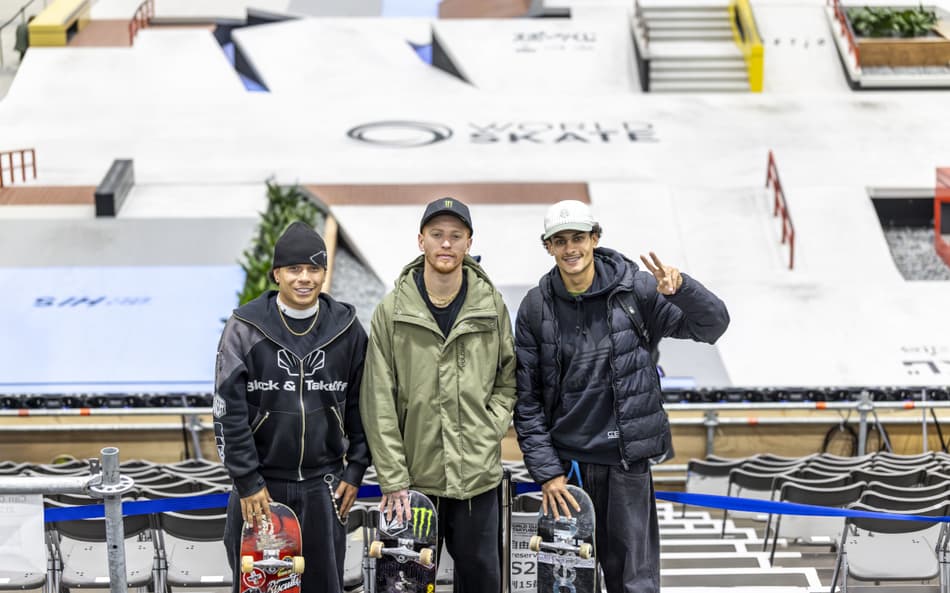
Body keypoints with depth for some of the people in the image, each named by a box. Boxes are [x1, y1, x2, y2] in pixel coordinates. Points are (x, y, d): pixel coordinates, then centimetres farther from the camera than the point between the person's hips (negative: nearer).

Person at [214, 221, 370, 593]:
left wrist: (355, 471, 4)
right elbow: (230, 412, -7)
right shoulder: (245, 329, -7)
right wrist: (247, 483, -10)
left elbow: (361, 405, 8)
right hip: (260, 485, -1)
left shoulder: (347, 330, 0)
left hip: (322, 487, 2)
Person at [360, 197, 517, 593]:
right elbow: (378, 402, -5)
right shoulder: (393, 310, -5)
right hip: (414, 476, -1)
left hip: (478, 475, 2)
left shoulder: (491, 306, 2)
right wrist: (393, 480, -9)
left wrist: (490, 430, -4)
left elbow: (509, 378, 12)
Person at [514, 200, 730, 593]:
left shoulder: (635, 289, -2)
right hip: (564, 460, 2)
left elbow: (712, 325, -1)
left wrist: (681, 289, -21)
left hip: (626, 458, -1)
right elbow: (526, 398, 2)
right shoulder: (535, 307, 1)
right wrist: (546, 471, -5)